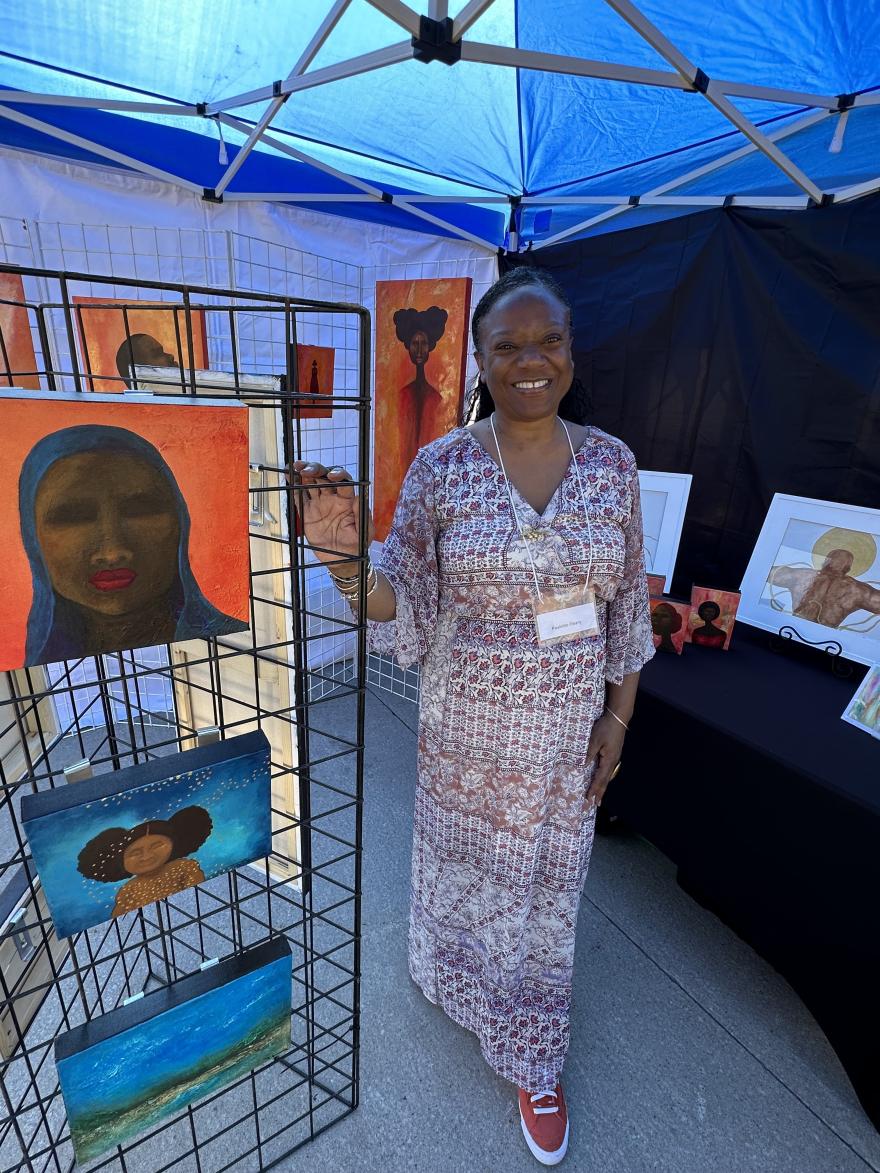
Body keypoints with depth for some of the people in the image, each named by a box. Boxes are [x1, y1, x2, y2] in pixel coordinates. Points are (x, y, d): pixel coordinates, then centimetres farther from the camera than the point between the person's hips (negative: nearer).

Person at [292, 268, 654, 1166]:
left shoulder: (610, 462, -5)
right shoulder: (439, 467, -11)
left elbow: (627, 604, 1)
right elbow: (405, 611, -11)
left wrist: (615, 718, 2)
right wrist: (344, 555, -31)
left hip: (567, 725, 2)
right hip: (467, 723, -1)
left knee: (545, 881, 20)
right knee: (461, 858, 23)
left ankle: (532, 1060, 51)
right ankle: (459, 971, 61)